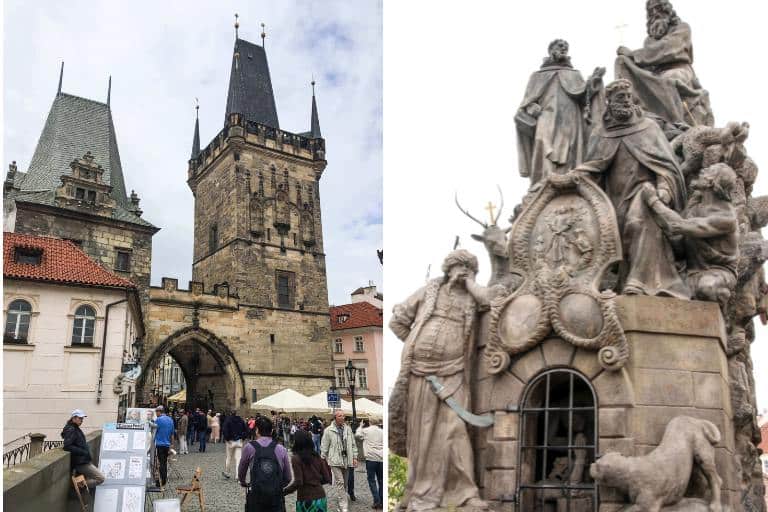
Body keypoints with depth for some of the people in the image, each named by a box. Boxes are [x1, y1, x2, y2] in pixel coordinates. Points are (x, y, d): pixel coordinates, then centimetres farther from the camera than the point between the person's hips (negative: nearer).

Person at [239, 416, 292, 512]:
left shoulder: (249, 447, -2)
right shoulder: (281, 449, 2)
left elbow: (241, 472, 14)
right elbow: (288, 478, 8)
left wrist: (243, 482, 35)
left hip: (255, 497, -1)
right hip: (277, 499, 1)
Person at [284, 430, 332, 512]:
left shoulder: (296, 458, -8)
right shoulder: (317, 457, 6)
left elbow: (298, 482, -16)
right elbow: (327, 479, 6)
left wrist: (284, 491, -5)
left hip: (306, 500, -4)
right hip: (321, 498, 4)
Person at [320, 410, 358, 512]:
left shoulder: (348, 429, 7)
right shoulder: (328, 430, -4)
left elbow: (353, 444, 12)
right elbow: (324, 447, 1)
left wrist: (354, 457, 7)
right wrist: (323, 459, 0)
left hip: (346, 460, 5)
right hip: (335, 460, -4)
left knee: (344, 483, 11)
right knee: (340, 482, -12)